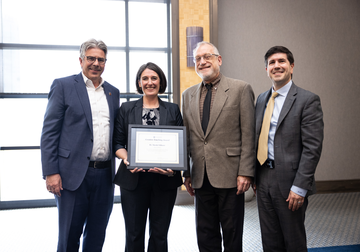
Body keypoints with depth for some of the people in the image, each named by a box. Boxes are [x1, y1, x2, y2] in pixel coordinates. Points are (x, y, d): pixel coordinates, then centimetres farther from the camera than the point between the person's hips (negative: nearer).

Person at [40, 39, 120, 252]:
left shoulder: (113, 92, 13)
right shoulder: (63, 86, -1)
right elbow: (49, 132, -5)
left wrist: (119, 169, 6)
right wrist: (51, 172, -12)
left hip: (105, 175, 4)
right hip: (74, 174, -4)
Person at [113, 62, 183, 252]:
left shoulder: (173, 110, 9)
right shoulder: (126, 109, 8)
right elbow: (117, 143, 5)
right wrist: (126, 159, -16)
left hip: (165, 180, 1)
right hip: (134, 179, 0)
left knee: (160, 234, 9)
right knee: (134, 233, 6)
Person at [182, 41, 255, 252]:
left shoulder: (240, 89, -2)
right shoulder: (188, 95, 12)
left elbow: (248, 134, -6)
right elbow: (187, 137, 13)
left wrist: (246, 172, -12)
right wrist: (186, 173, 10)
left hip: (230, 176, -4)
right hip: (201, 177, 4)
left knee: (232, 234, 7)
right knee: (205, 235, 13)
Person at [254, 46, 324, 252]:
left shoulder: (308, 100, -8)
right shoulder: (262, 99, 12)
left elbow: (312, 148, -13)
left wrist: (299, 187, -18)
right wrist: (254, 176, 9)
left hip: (289, 181, -5)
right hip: (264, 180, 6)